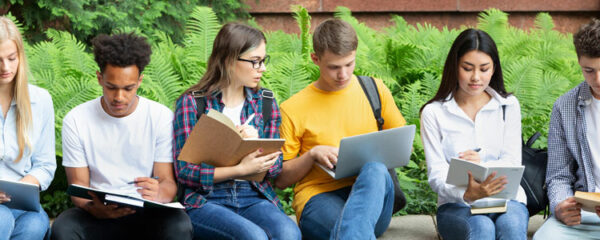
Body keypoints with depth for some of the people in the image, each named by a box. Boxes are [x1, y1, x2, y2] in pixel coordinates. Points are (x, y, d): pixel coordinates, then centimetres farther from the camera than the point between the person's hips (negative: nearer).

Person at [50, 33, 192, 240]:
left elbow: (168, 181, -2)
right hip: (98, 215, 0)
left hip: (146, 214, 0)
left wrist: (158, 194, -29)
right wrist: (94, 208, -25)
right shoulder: (75, 121, 1)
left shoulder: (162, 117, 0)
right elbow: (78, 184, 0)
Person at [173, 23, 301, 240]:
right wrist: (241, 170, -15)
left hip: (254, 197, 4)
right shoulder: (191, 103, 0)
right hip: (205, 200, -4)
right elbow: (184, 171, -7)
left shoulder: (265, 102, 13)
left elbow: (275, 167, 12)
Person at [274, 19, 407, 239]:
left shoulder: (375, 90, 14)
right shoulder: (292, 109, 7)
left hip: (370, 193, 3)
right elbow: (280, 179, 10)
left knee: (375, 171, -39)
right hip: (318, 196, -2)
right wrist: (312, 154, -10)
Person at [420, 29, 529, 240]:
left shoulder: (508, 106, 13)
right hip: (457, 204, -1)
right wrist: (466, 194, -25)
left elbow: (512, 164, 5)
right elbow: (436, 174, -2)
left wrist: (483, 165, -19)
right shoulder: (433, 113, 6)